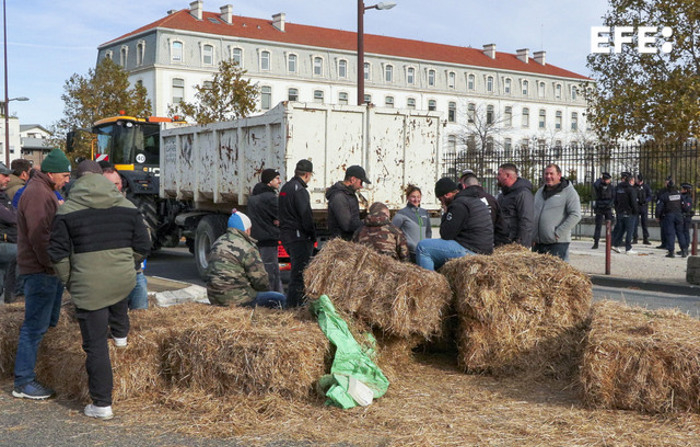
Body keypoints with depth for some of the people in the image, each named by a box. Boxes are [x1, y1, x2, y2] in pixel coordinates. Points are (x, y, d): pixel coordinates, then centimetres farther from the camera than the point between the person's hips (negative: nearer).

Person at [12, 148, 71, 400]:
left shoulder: (45, 191, 18)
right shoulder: (37, 194, -17)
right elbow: (39, 237, -23)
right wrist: (53, 265, -20)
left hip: (50, 269, 11)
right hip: (40, 270, -11)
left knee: (50, 322, 16)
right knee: (35, 326, -6)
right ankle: (23, 382, -1)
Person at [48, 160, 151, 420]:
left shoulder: (67, 211, -5)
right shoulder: (128, 207, 3)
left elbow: (58, 254, -4)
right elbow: (142, 247, 7)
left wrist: (69, 281, 11)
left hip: (88, 286, -3)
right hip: (124, 281, 3)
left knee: (96, 345, 4)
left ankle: (102, 405, 10)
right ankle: (120, 333, 46)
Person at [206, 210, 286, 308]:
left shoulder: (218, 242, 13)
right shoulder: (247, 248, -14)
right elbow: (260, 280, -11)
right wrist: (266, 288, 11)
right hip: (235, 300, -9)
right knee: (281, 299, -3)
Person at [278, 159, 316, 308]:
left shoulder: (285, 187, 16)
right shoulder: (299, 190, -15)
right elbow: (306, 216, -19)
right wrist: (313, 236, -7)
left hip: (286, 234, 10)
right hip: (299, 237, -10)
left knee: (297, 271, 19)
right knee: (299, 272, -7)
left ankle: (293, 303, 25)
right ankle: (294, 305, -7)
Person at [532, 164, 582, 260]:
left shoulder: (569, 192, -3)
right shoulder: (539, 192, 18)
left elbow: (575, 215, -12)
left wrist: (558, 233, -15)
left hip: (558, 243, -6)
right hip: (538, 243, 6)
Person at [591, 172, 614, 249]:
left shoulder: (611, 188, 6)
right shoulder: (598, 186, 0)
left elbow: (613, 197, 4)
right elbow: (595, 185, -24)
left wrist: (610, 204, -14)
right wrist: (600, 178, -8)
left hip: (608, 209, 2)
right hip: (599, 209, -1)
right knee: (598, 226, -6)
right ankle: (595, 243, -6)